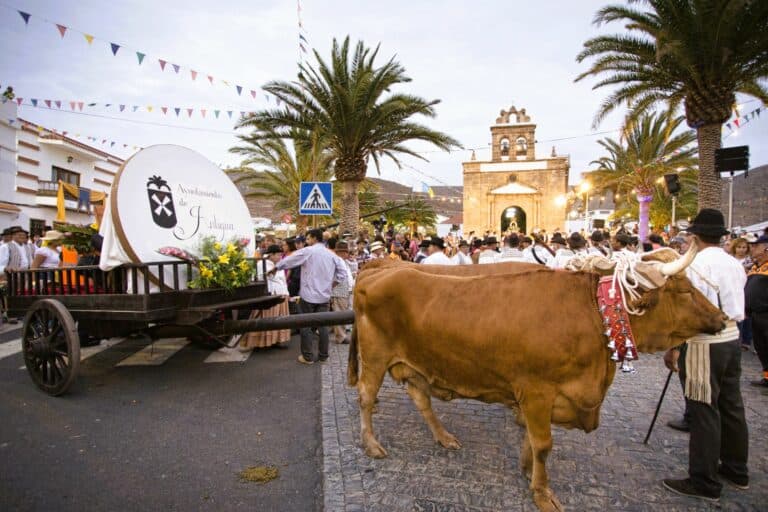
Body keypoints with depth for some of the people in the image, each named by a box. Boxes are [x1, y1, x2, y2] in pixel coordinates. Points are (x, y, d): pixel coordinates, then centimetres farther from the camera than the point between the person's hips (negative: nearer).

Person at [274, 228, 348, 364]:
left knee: (306, 325, 6)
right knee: (322, 325, 10)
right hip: (324, 295, 5)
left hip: (308, 295, -5)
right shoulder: (331, 254, 6)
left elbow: (288, 261, -3)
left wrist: (275, 268, 13)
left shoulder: (307, 251, -9)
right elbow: (343, 272, 3)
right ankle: (323, 356, 18)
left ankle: (307, 356, 11)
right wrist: (331, 284, 9)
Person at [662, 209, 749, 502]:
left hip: (704, 345, -8)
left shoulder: (696, 265, -16)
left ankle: (704, 482, 11)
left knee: (704, 412, 0)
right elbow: (736, 307, 16)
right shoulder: (735, 264, 9)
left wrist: (673, 347, -14)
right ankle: (736, 470, 33)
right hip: (732, 340, 8)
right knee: (731, 407, 18)